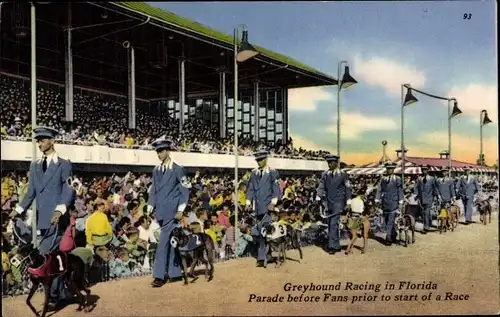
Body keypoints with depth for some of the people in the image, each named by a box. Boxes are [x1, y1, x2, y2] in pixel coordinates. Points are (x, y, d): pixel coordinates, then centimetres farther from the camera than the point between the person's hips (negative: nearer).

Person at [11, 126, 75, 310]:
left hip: (58, 219, -6)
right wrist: (18, 210, 6)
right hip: (42, 220, 6)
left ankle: (53, 296, -4)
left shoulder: (64, 164, -1)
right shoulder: (35, 166, 17)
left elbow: (69, 191, -9)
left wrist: (60, 210, -24)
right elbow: (31, 193, 17)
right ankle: (61, 295, 20)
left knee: (44, 257, -13)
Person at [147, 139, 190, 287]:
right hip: (161, 212, 6)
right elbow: (153, 191, 15)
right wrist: (150, 208, 8)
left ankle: (159, 275, -8)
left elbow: (185, 191, -7)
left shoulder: (177, 169, -7)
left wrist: (180, 210, -11)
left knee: (164, 242, -10)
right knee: (169, 242, 13)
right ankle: (175, 271, 22)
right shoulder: (156, 170, 10)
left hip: (171, 212, -6)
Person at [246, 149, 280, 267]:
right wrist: (248, 202, 6)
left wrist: (273, 202, -13)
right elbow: (250, 188, 15)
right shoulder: (254, 173, 13)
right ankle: (266, 253, 20)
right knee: (258, 232, 7)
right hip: (257, 207, 5)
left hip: (267, 206, -5)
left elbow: (276, 188, -4)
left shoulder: (272, 172, -1)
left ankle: (261, 258, -6)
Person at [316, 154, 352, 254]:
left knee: (334, 224, -12)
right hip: (329, 202, 5)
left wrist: (348, 201, -1)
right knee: (330, 224, 8)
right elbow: (321, 186, 5)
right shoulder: (325, 174, 7)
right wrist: (318, 197, -8)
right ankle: (335, 245, 19)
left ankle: (333, 246, -8)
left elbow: (348, 188, 2)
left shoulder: (342, 174, -3)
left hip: (338, 202, -5)